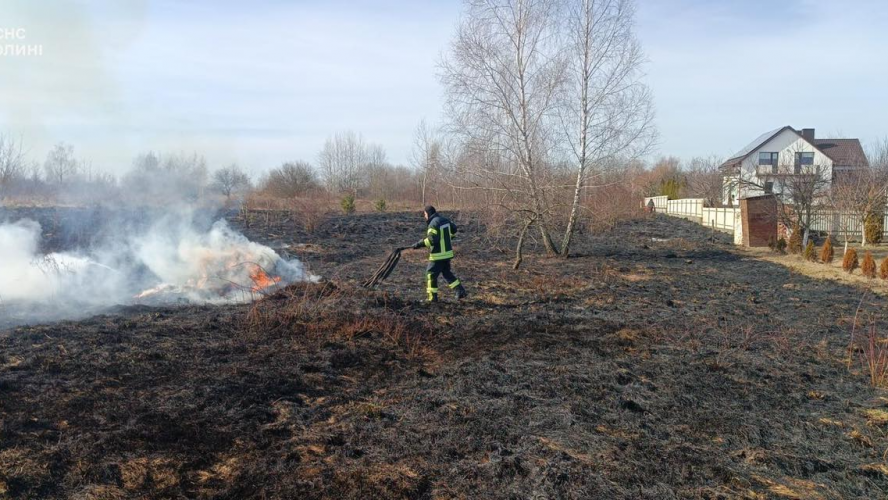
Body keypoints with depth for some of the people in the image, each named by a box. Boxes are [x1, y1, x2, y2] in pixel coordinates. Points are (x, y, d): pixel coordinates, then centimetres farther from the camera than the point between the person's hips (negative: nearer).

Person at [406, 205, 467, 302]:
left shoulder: (433, 223, -18)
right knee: (447, 273, 19)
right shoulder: (445, 220, 9)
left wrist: (419, 244, -20)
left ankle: (433, 297, 7)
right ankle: (461, 291, 15)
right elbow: (454, 229, 24)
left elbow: (432, 240, -27)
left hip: (438, 255, -9)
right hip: (447, 253, 9)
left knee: (431, 274, 4)